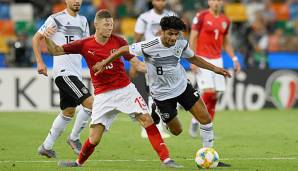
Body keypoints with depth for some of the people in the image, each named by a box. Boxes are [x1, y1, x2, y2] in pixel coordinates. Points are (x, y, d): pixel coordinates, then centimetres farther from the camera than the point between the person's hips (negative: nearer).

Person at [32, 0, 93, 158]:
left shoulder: (82, 21, 15)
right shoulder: (56, 19, -5)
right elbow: (36, 38, 2)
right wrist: (40, 62, -4)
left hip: (76, 72, 8)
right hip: (63, 71, -8)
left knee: (68, 112, 13)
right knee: (89, 102, -17)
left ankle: (46, 146, 23)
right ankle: (74, 138, 0)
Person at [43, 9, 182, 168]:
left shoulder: (118, 41, -3)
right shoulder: (84, 45, -4)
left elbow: (136, 63, 0)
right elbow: (56, 51, 0)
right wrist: (46, 38, -18)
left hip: (125, 89, 1)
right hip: (103, 95, 0)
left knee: (147, 120, -14)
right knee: (94, 137, -6)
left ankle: (166, 159, -11)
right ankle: (79, 162, 23)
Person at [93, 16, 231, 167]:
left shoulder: (181, 44, -11)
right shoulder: (149, 47, -26)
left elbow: (193, 58, 10)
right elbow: (124, 50, -12)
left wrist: (214, 68, 5)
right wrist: (104, 63, -8)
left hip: (182, 86, 4)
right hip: (162, 93, -4)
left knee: (206, 119, -7)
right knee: (176, 131, 6)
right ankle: (156, 114, 37)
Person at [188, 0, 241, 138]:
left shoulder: (225, 21, 11)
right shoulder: (201, 17, -6)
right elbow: (193, 38, -6)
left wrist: (234, 59, 12)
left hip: (217, 60, 5)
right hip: (202, 59, -5)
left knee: (214, 95, 1)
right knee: (208, 91, -17)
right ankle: (195, 121, 1)